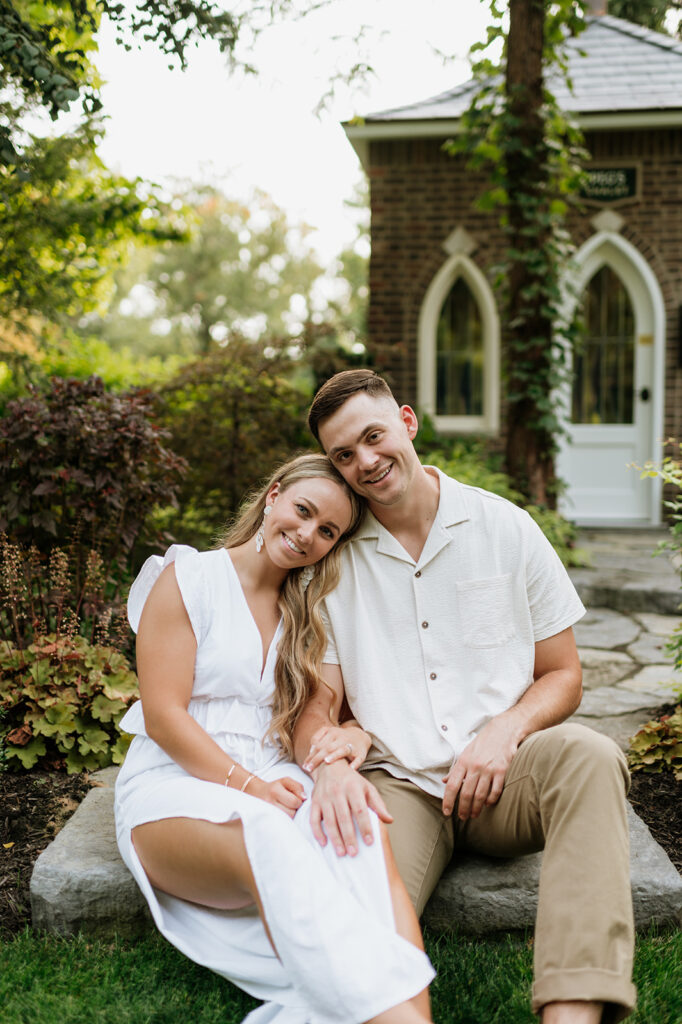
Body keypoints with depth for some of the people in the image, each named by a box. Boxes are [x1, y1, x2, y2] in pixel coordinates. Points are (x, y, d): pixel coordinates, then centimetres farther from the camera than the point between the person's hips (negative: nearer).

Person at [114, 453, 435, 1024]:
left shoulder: (309, 612, 18)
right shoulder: (188, 579, 3)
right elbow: (163, 716, -5)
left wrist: (349, 737, -10)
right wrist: (249, 786, -18)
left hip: (274, 786, 4)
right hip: (173, 787, -3)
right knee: (267, 836, -39)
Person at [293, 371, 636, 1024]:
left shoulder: (504, 527, 6)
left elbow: (563, 675, 9)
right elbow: (316, 703, 4)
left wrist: (505, 730, -13)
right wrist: (327, 762, -20)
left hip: (499, 777, 1)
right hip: (395, 783, -1)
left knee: (587, 756, -34)